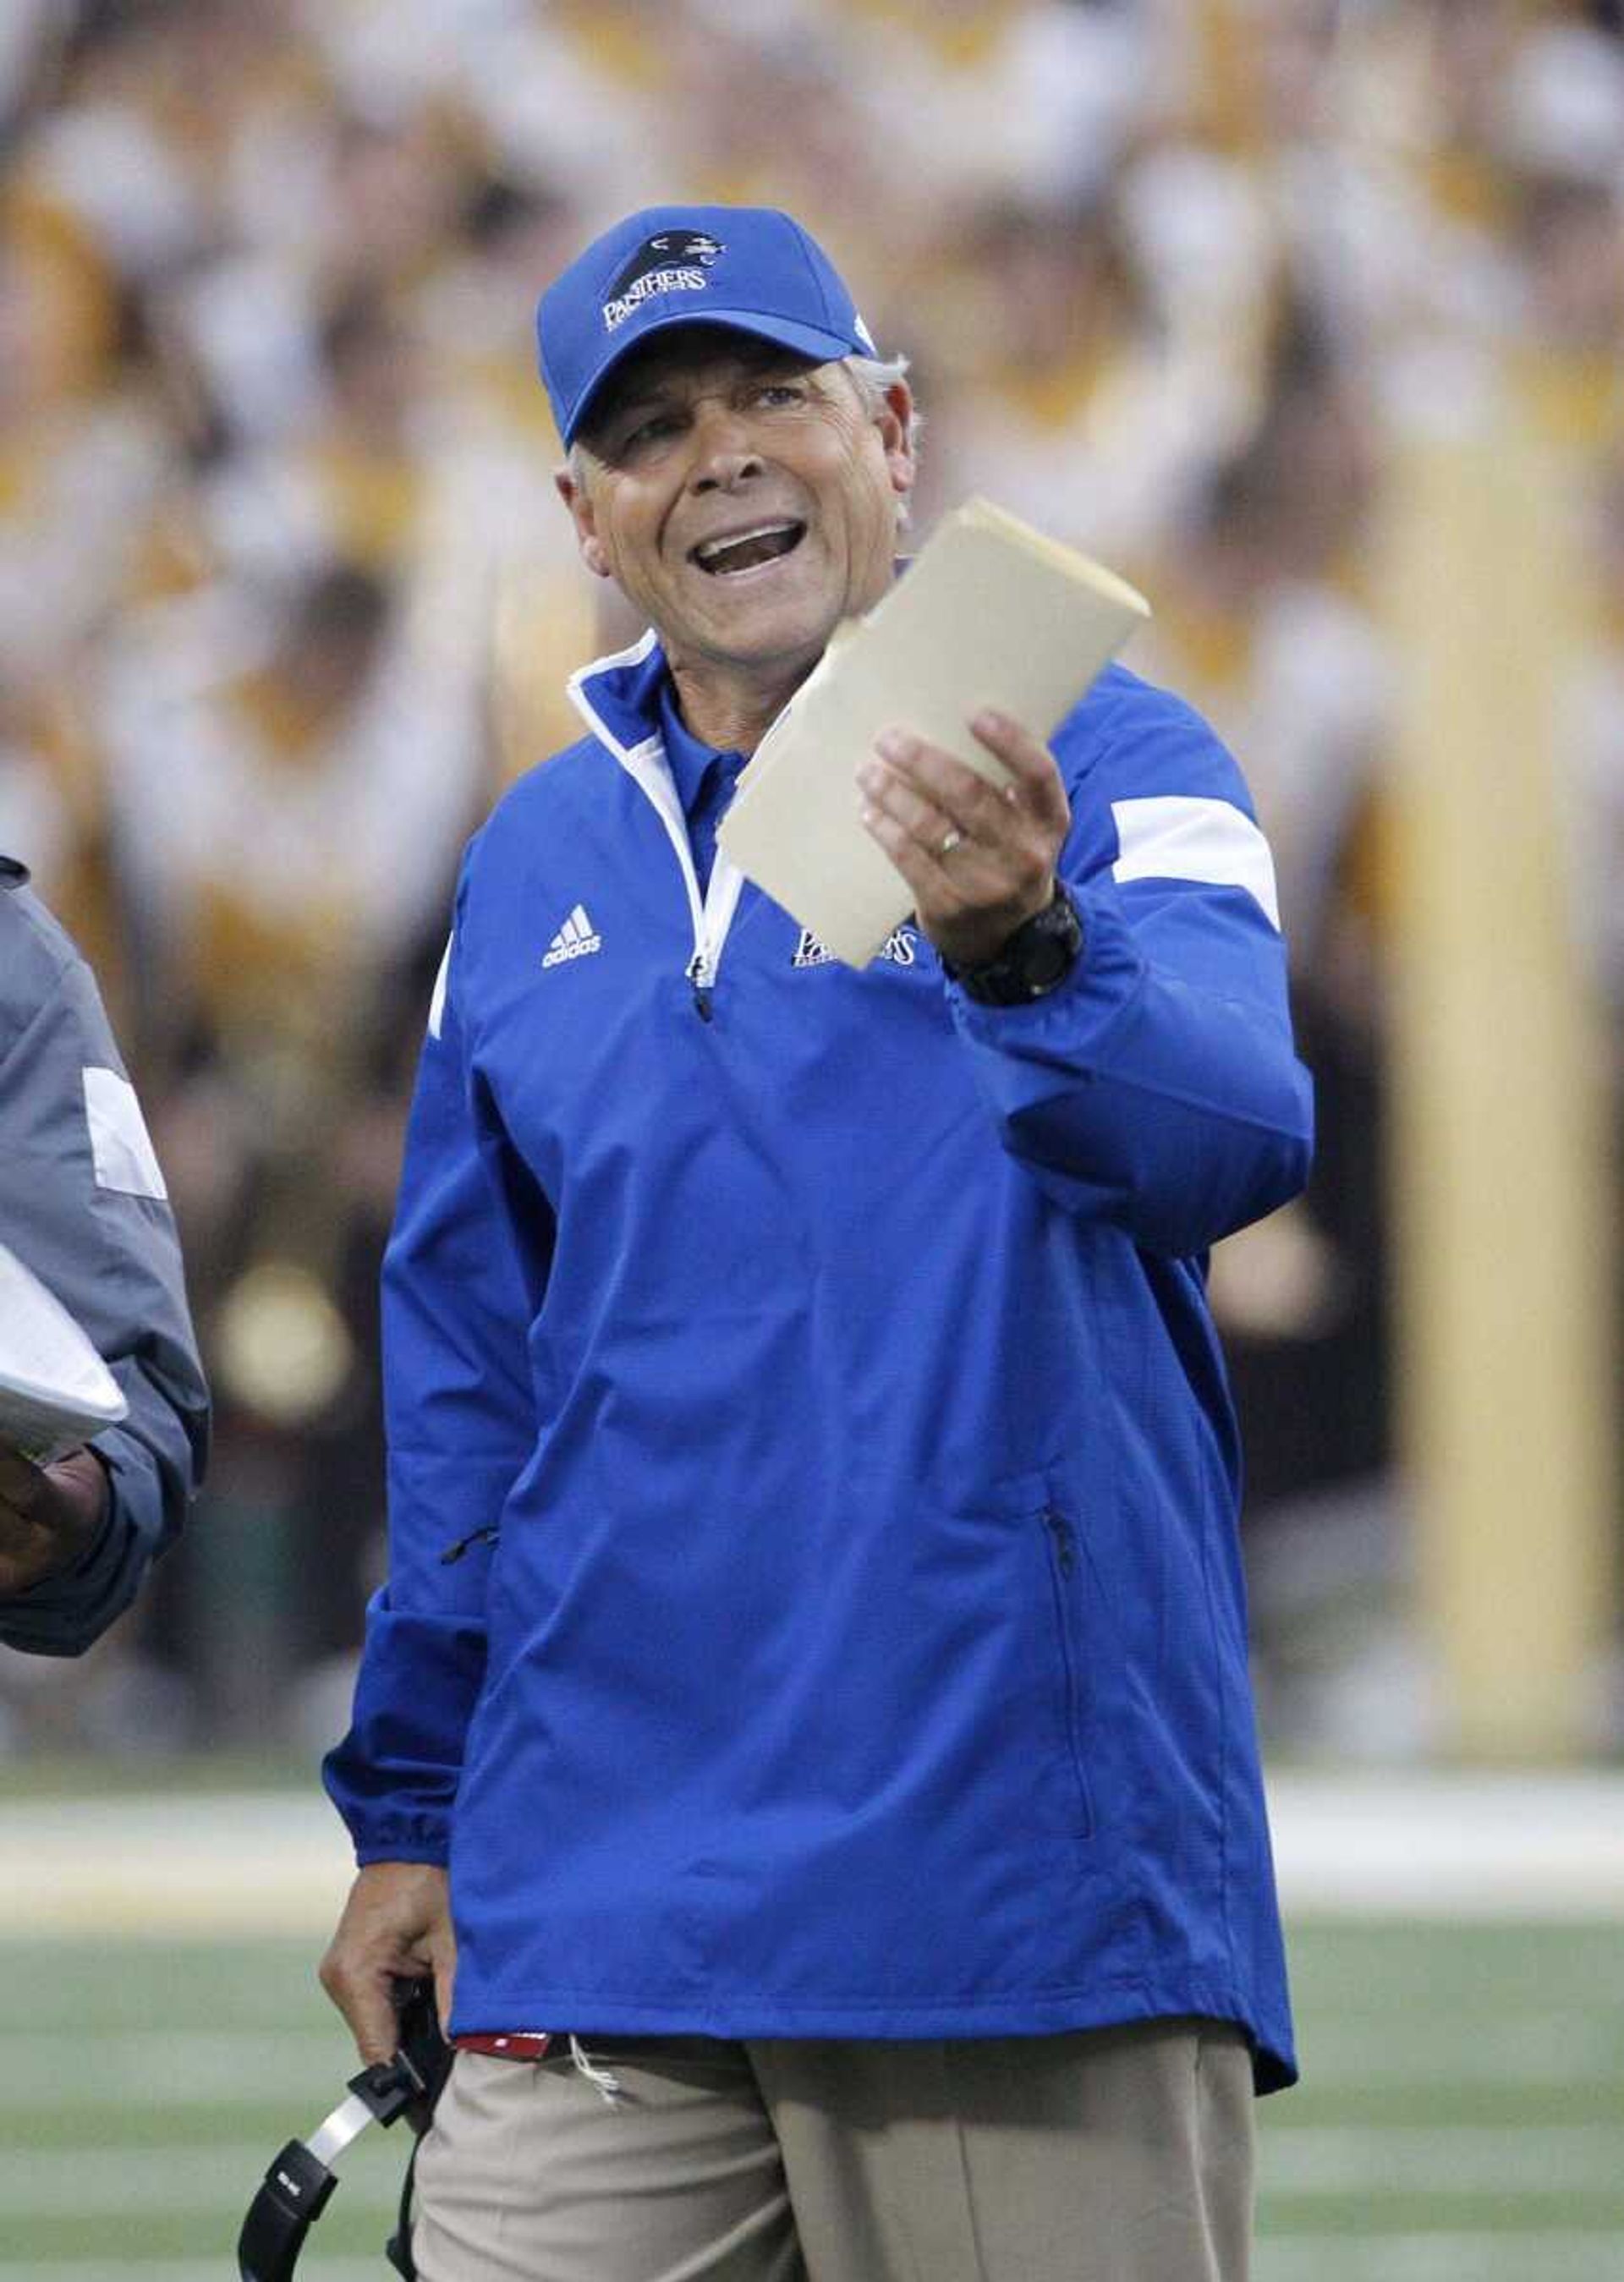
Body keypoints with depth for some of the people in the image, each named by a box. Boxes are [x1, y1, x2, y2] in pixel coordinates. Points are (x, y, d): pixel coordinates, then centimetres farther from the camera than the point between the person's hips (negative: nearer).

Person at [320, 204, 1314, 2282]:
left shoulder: (1100, 770, 0)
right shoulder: (537, 864, 15)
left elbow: (1228, 1133, -19)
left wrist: (1021, 946, -39)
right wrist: (411, 1810, 18)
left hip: (1035, 1894, -4)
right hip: (598, 1914, 4)